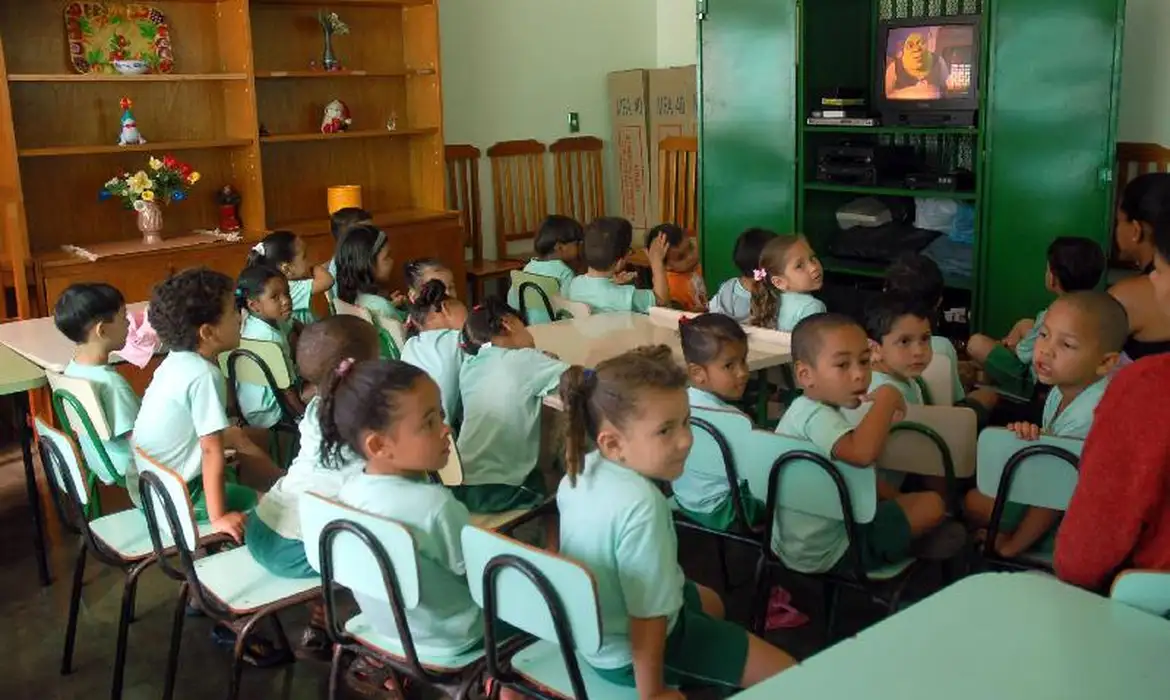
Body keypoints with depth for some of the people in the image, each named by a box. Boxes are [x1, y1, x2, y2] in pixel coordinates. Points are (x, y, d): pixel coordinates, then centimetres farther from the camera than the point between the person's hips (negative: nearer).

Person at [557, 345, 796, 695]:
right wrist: (652, 692, -18)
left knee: (709, 601, 34)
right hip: (628, 653, -9)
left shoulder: (580, 469, -10)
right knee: (785, 674, -1)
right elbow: (649, 617, -31)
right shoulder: (642, 505, -36)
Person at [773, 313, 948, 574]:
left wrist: (898, 498, 8)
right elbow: (862, 453, -49)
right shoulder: (817, 416, -29)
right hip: (829, 553, -11)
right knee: (932, 505, -5)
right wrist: (886, 399, -34)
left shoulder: (806, 410, 4)